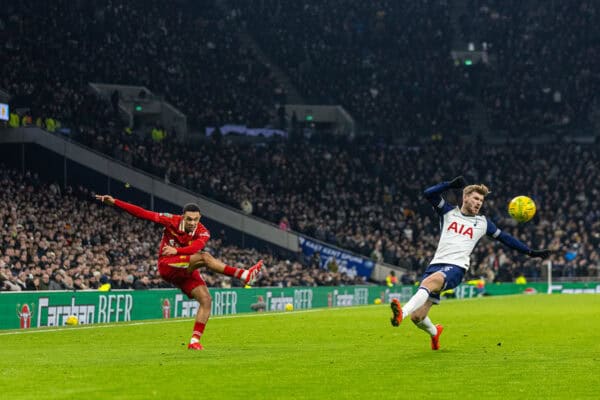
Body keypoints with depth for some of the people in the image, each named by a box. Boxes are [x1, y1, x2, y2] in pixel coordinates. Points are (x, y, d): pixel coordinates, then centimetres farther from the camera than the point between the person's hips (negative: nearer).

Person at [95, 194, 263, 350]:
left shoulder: (202, 232, -8)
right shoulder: (171, 221, -10)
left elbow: (197, 246, -30)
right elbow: (142, 213, -12)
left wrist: (177, 250, -47)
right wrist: (114, 202, -16)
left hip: (186, 271, 4)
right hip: (167, 266, -4)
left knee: (206, 299, -13)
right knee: (205, 257, -26)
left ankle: (195, 340, -10)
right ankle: (244, 275, -38)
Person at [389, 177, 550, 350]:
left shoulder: (482, 222, 18)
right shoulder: (449, 212, 17)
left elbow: (505, 238, 27)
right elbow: (429, 193, 5)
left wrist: (531, 252, 27)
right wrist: (451, 185, -7)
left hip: (455, 268, -2)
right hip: (436, 264, 2)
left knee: (430, 281, -39)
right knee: (417, 317, -5)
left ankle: (402, 313, -58)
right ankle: (434, 332, 30)